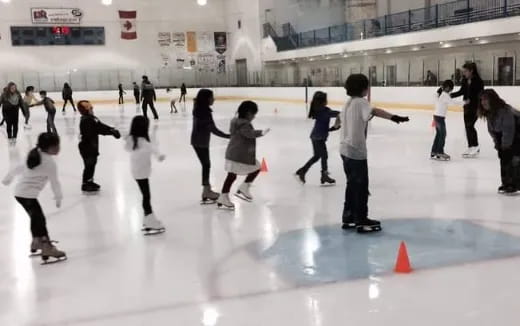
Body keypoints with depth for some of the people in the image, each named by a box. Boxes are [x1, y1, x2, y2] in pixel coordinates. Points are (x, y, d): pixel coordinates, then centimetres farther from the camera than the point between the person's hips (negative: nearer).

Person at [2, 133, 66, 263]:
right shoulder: (50, 163, -16)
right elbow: (55, 183, -10)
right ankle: (47, 248, -11)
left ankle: (36, 242, 36)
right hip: (27, 195, -9)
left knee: (36, 217, 22)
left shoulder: (35, 155, 10)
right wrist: (58, 198, 3)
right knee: (40, 220, -9)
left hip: (20, 192, 9)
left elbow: (20, 167, 21)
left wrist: (8, 177, 36)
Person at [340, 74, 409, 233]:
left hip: (346, 150, 9)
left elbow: (341, 118, 30)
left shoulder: (349, 102, 11)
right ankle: (362, 221, 9)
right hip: (356, 151, -9)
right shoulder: (361, 102, -16)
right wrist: (394, 117, -47)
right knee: (361, 187, 1)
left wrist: (336, 126, 48)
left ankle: (349, 218, 24)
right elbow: (375, 111, -37)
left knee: (352, 185, 17)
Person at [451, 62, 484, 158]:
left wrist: (470, 100, -27)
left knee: (470, 125, -11)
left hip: (475, 106, -7)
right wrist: (450, 95, 7)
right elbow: (461, 92, 15)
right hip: (467, 106, 7)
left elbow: (480, 95, -16)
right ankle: (470, 147, 15)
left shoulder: (478, 81, -14)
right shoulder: (465, 80, 5)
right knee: (467, 126, 7)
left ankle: (476, 147, 0)